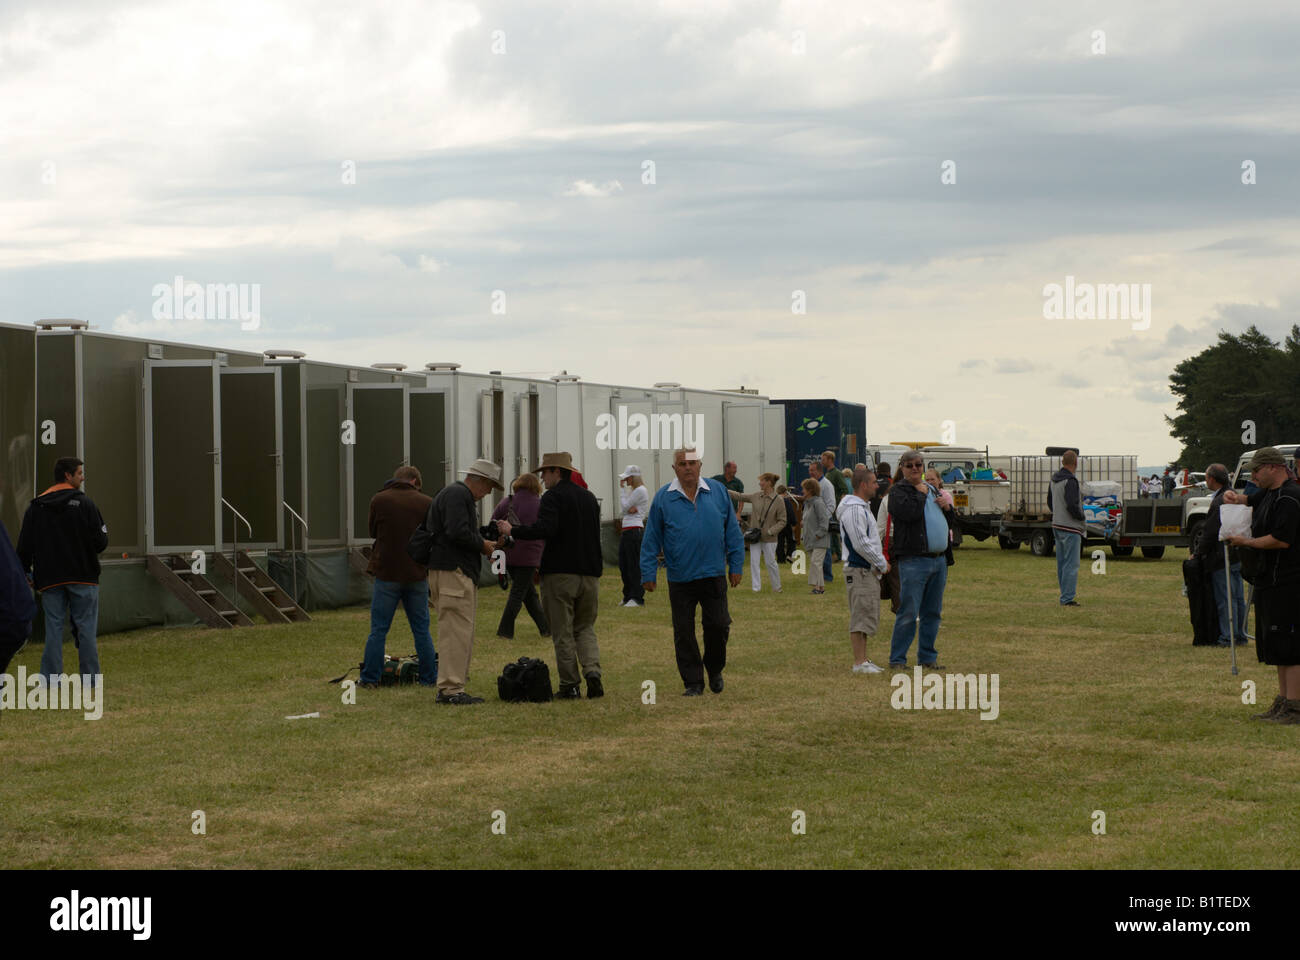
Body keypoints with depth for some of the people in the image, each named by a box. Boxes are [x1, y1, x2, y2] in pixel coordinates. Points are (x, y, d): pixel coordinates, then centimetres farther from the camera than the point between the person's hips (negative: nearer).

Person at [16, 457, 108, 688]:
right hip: (83, 577, -3)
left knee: (53, 628, 5)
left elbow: (24, 547, 6)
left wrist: (24, 573, 15)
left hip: (50, 580, 3)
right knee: (85, 627, 3)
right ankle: (90, 676, 4)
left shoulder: (35, 507, 6)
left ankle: (50, 677, 1)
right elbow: (100, 542, -10)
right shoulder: (84, 504, -7)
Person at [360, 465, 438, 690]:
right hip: (418, 574, 2)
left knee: (378, 630, 4)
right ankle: (430, 678, 14)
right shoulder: (427, 502, -1)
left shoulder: (379, 500, -4)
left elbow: (373, 531, 8)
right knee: (421, 629, 11)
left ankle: (370, 679, 5)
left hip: (387, 572, -1)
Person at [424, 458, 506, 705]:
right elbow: (457, 533, -22)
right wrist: (482, 545, -8)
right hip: (452, 573, -11)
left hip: (461, 573, 11)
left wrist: (488, 545, 15)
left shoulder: (462, 496, 25)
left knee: (462, 634, 12)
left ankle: (449, 689, 14)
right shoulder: (457, 495, -9)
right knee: (457, 631, -12)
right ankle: (451, 689, -14)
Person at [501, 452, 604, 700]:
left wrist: (512, 531, -14)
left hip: (559, 572, -6)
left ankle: (570, 685, 0)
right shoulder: (589, 497, 14)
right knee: (585, 628, 15)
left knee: (562, 632, 1)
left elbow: (545, 529, -23)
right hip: (589, 572, 6)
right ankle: (592, 670, -8)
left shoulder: (553, 497, -9)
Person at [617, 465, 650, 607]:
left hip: (635, 530, -10)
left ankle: (637, 598, -7)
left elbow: (625, 506, -11)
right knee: (624, 565, 12)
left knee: (634, 565, -9)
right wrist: (631, 508, -10)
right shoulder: (633, 490, 20)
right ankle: (628, 596, 19)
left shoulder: (640, 490, -10)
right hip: (626, 531, 10)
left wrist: (622, 488, -3)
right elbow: (625, 507, 13)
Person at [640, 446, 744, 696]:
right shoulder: (663, 498, 1)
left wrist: (736, 565, 6)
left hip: (713, 575, 0)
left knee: (718, 625, 0)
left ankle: (715, 670, 25)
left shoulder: (717, 493, 4)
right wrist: (649, 573, 0)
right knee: (683, 633, 2)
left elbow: (732, 532, 9)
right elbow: (651, 540, 3)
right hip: (680, 579, 0)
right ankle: (693, 682, 11)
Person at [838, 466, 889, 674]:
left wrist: (879, 563, 12)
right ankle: (859, 662, -8)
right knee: (861, 617, -9)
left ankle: (863, 660, 18)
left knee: (866, 617, 13)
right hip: (859, 571, -11)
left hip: (868, 571, 11)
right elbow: (861, 544, -21)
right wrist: (882, 564, -12)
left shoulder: (862, 507, 18)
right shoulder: (853, 510, -17)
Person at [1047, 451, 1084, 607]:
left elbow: (1050, 502, 20)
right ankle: (1067, 598, -7)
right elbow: (1072, 505, -24)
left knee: (1062, 563, 13)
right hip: (1070, 528, -9)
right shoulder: (1070, 481, -18)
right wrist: (1081, 516, -7)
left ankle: (1065, 596, 19)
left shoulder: (1054, 480, 11)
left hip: (1057, 526, 9)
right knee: (1071, 564, -6)